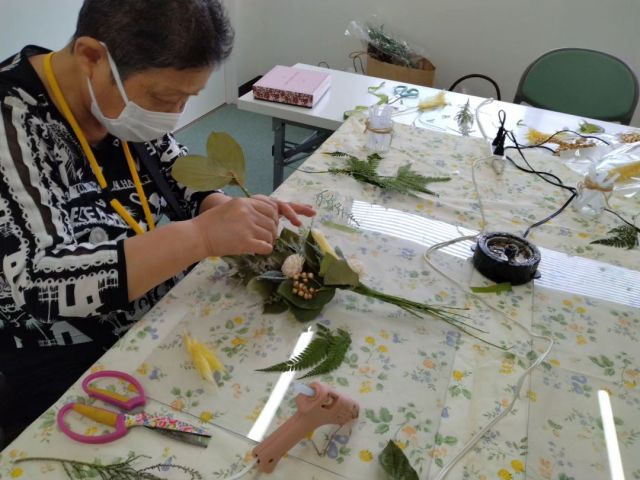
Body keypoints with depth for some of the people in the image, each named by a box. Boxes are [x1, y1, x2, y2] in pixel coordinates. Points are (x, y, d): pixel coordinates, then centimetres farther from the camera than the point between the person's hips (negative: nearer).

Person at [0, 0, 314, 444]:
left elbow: (184, 184, 5)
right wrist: (199, 237, -38)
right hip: (70, 377, -6)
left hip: (165, 316, 6)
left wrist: (235, 213, -15)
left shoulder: (128, 97, -5)